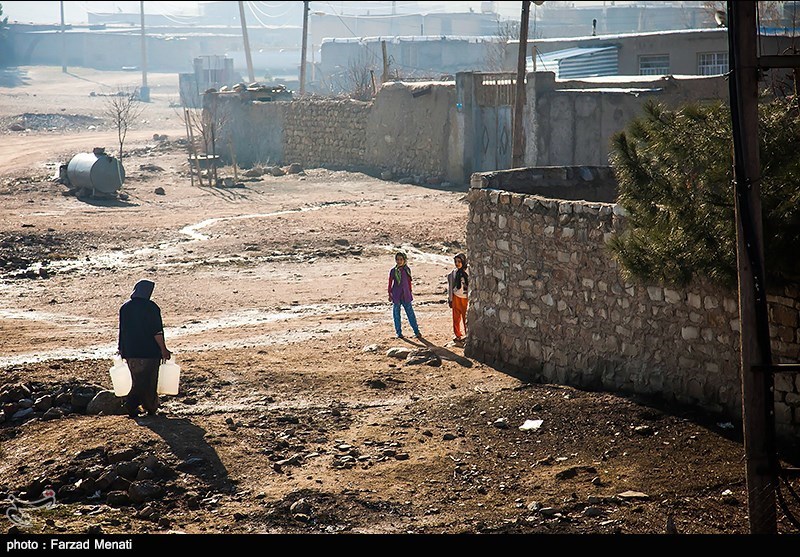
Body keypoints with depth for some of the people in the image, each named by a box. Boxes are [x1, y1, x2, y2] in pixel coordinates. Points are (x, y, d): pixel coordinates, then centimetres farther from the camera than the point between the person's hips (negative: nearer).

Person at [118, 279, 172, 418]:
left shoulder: (125, 307, 5)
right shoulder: (151, 307, -11)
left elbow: (122, 331, 12)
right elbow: (157, 332, -14)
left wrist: (121, 349, 21)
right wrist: (163, 349, -8)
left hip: (130, 352, 5)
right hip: (150, 351, -5)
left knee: (138, 381, 15)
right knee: (149, 382, 4)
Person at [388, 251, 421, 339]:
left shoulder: (407, 270, 5)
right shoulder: (393, 271, -2)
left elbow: (409, 282, 13)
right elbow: (390, 283, 3)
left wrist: (410, 293, 14)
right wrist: (389, 294, 2)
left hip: (406, 295, 2)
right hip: (396, 295, -1)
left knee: (410, 313, 0)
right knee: (397, 314, 4)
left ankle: (417, 332, 2)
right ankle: (399, 332, 12)